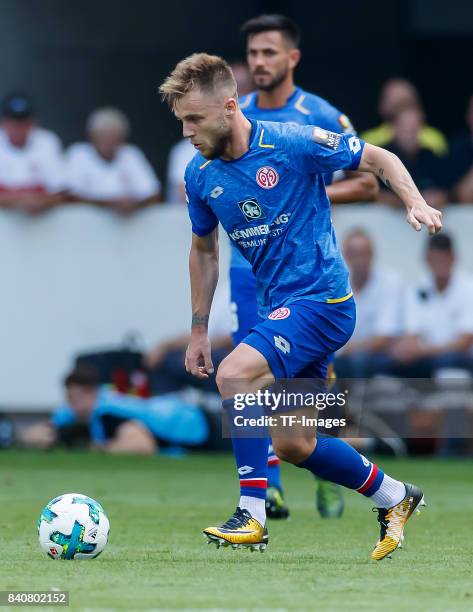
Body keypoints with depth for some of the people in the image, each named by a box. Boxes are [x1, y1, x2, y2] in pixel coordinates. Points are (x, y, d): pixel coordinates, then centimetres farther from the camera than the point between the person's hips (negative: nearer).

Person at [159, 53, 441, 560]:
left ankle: (252, 515, -23)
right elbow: (204, 250, 19)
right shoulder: (200, 174, 3)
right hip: (280, 308, 8)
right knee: (293, 446, 10)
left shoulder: (293, 144, -14)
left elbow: (379, 159, -4)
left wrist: (416, 205, -21)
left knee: (235, 374, -28)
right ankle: (394, 497, 31)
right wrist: (198, 332, 18)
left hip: (322, 299, -8)